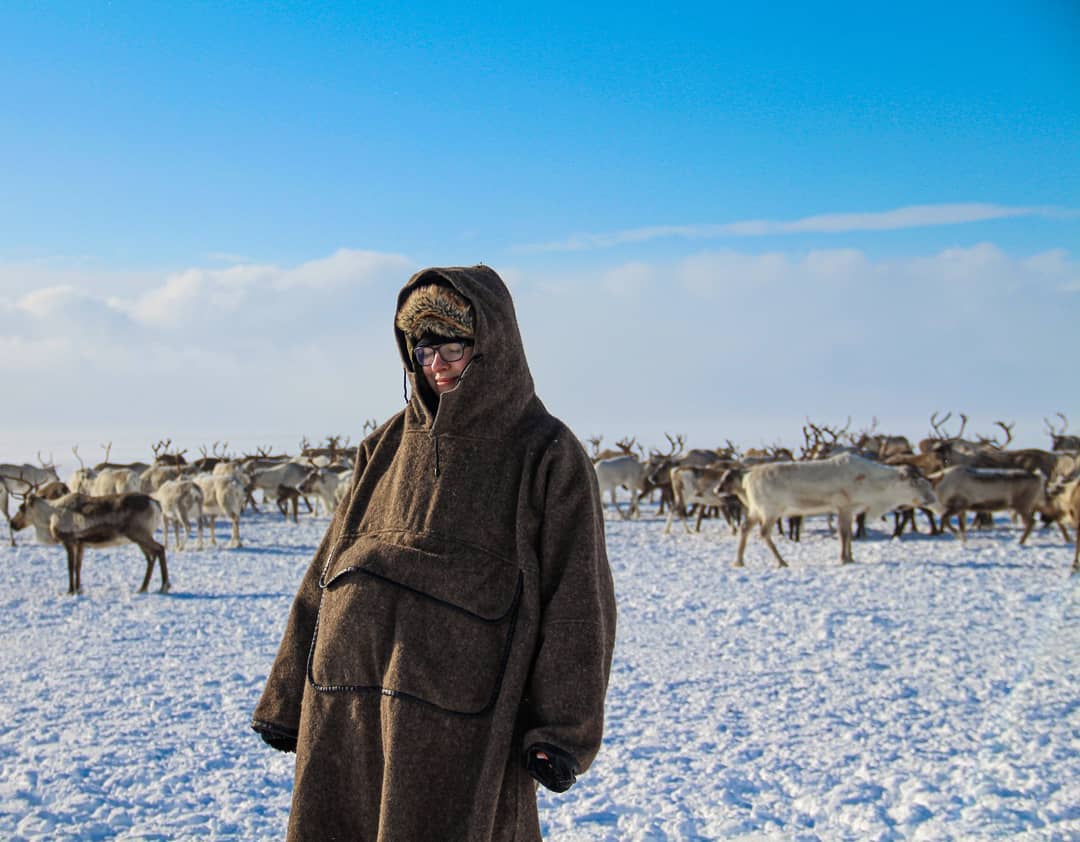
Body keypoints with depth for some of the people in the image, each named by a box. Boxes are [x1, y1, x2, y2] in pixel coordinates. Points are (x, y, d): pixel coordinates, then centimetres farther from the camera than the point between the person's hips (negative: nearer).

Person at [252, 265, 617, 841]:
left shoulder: (546, 455, -1)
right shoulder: (389, 445, 13)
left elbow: (575, 598, -5)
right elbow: (331, 567, 14)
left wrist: (561, 729, -11)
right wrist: (288, 697, 12)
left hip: (455, 708, -5)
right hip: (347, 705, 5)